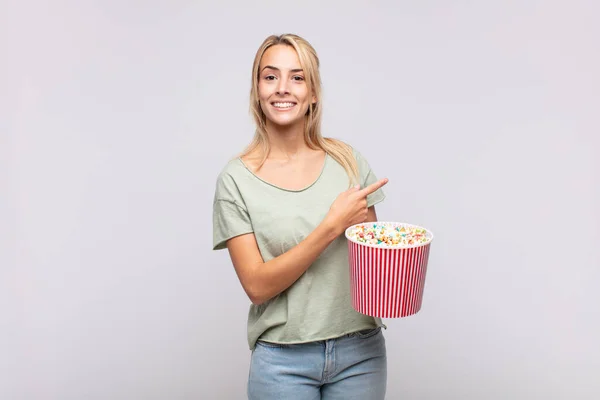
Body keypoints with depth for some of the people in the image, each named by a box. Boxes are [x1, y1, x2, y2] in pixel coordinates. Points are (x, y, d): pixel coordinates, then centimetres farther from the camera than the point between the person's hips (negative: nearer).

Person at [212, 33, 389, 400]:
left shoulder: (347, 160, -1)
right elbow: (257, 285, -12)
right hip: (283, 359, -2)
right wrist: (332, 226, -19)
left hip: (360, 350, 3)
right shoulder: (236, 179, -8)